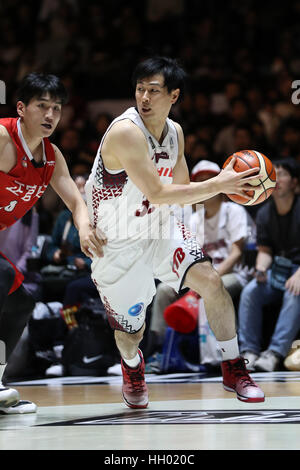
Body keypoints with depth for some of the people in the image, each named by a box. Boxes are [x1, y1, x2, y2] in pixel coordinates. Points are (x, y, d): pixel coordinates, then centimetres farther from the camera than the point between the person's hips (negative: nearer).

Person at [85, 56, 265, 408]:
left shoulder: (175, 132, -1)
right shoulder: (125, 131, -27)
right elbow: (157, 193, -30)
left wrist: (226, 184, -6)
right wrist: (217, 185, -29)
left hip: (159, 229, 5)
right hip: (118, 244, -5)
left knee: (210, 280, -17)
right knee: (131, 333, 7)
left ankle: (233, 369, -1)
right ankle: (132, 367, 46)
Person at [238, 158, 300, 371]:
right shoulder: (264, 213, 7)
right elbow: (264, 251, 9)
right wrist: (261, 270, -13)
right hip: (277, 270, 5)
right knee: (249, 292, -21)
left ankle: (276, 352, -40)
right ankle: (250, 351, -22)